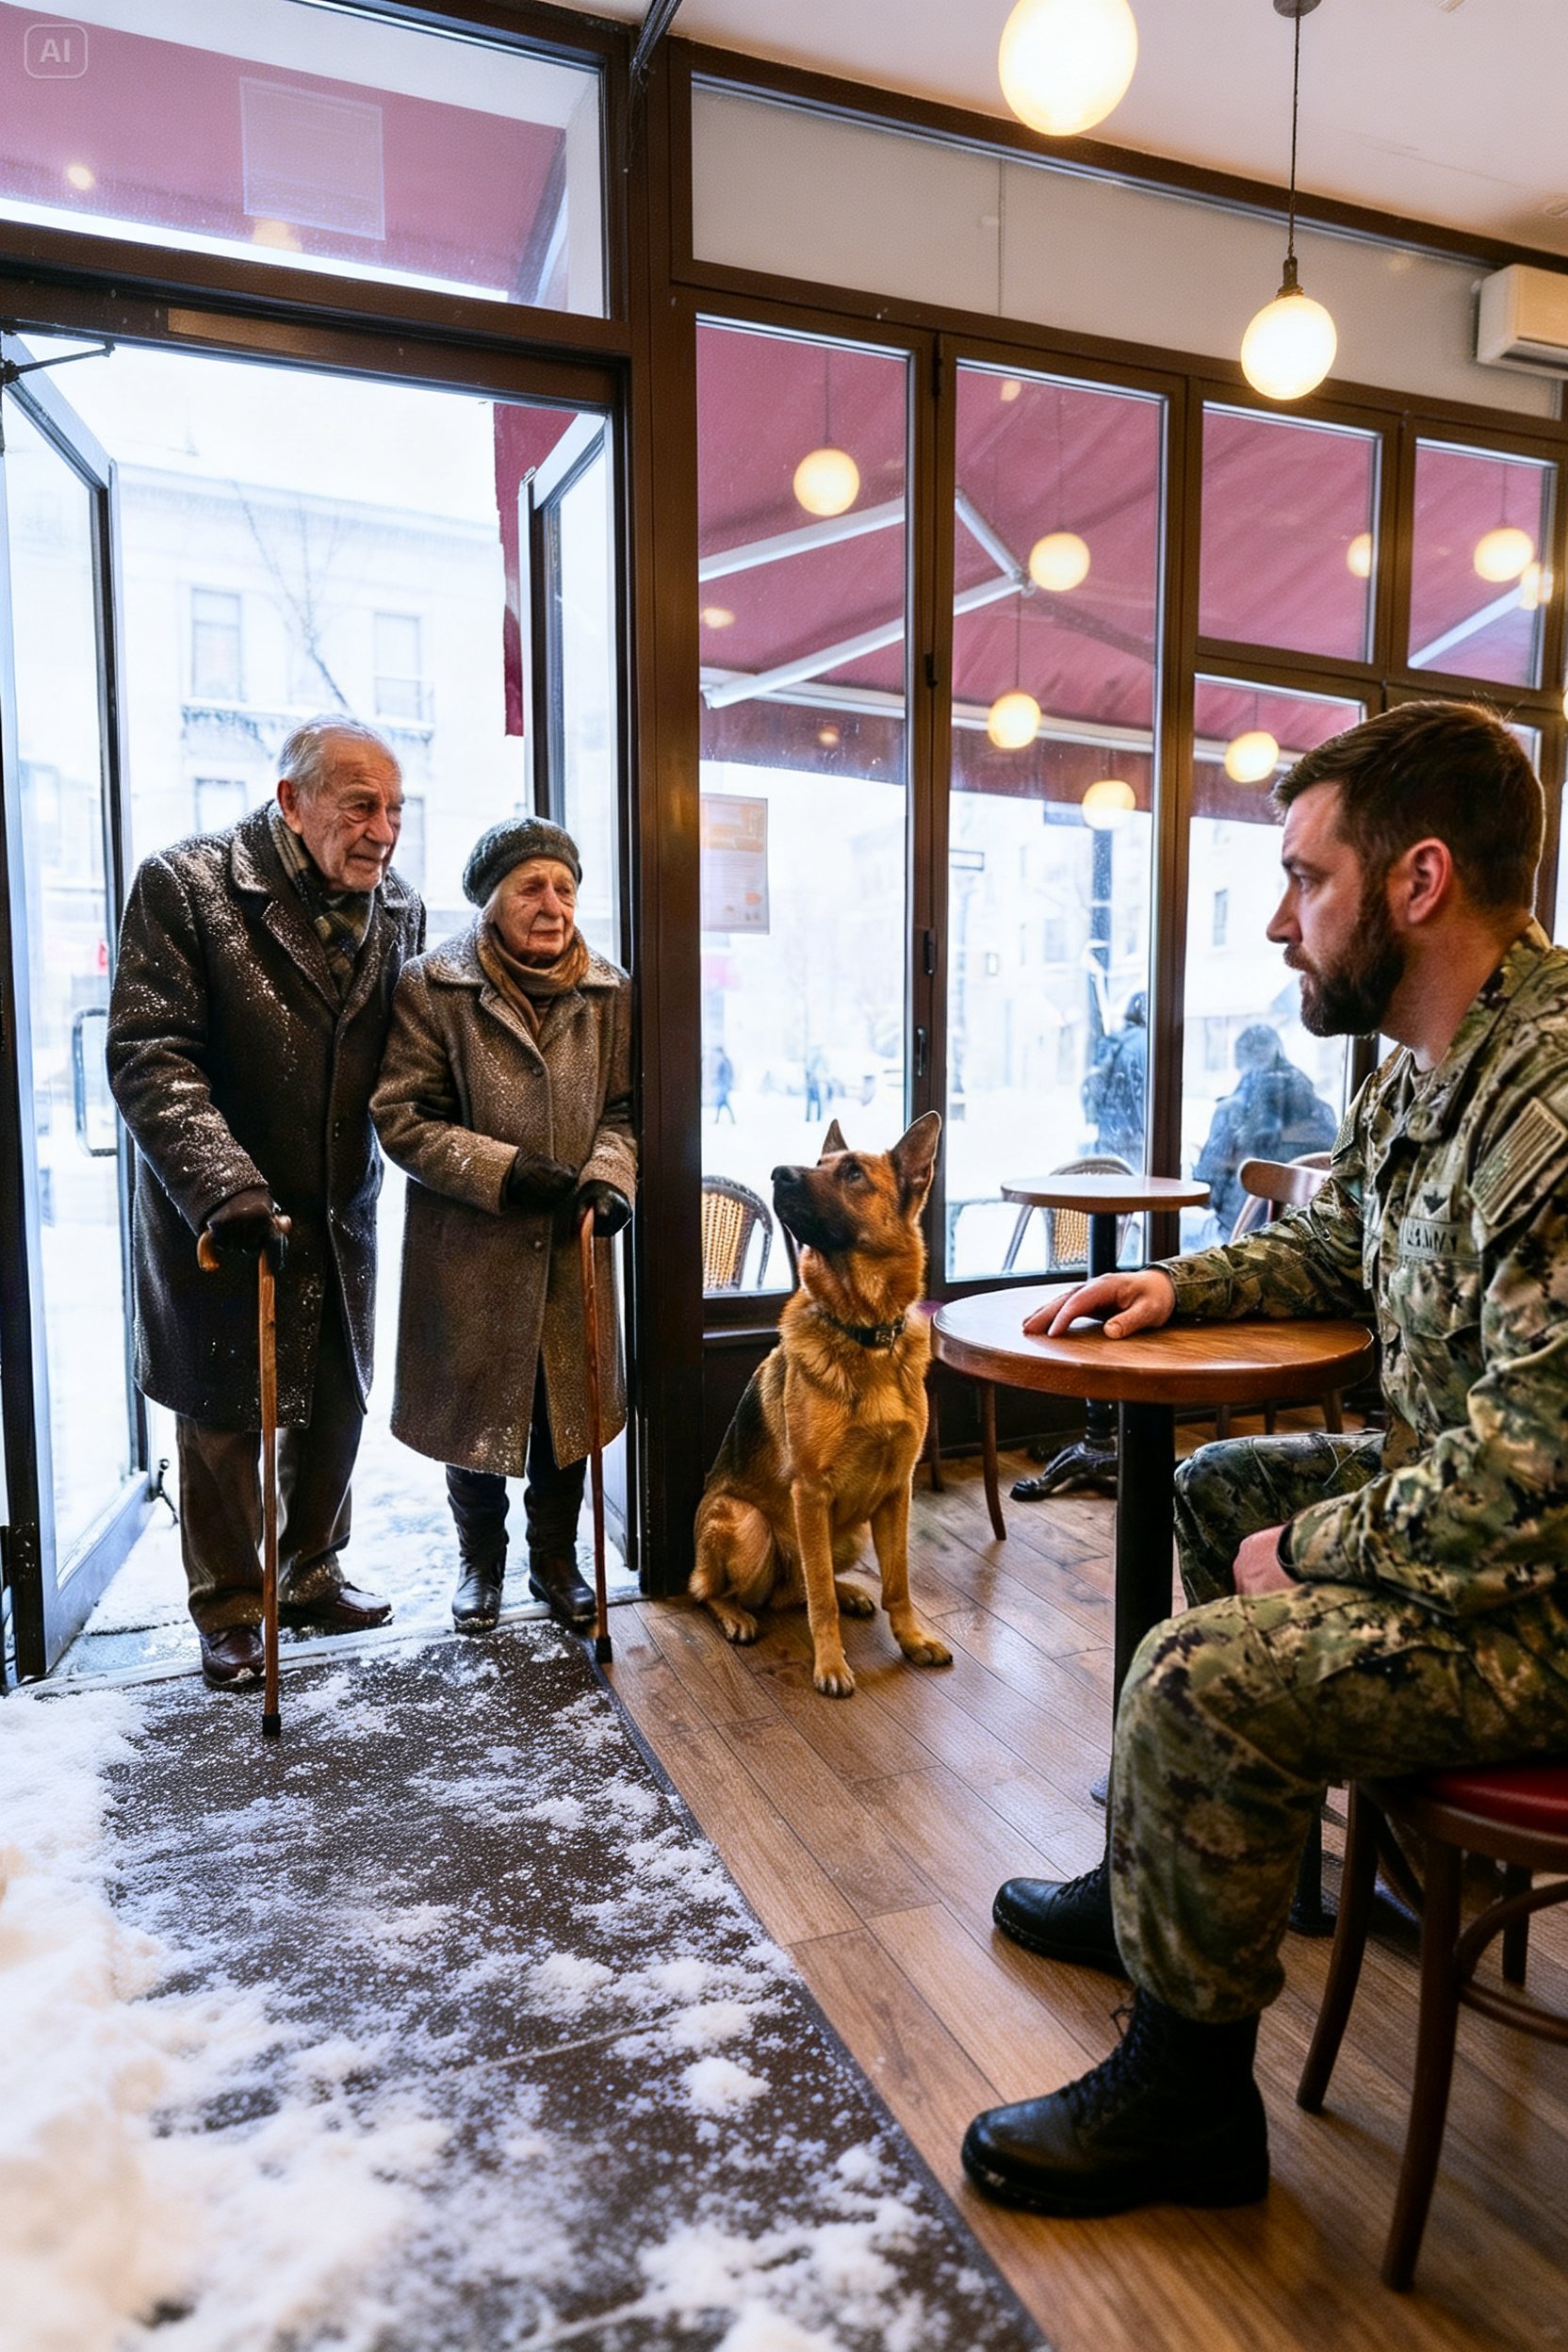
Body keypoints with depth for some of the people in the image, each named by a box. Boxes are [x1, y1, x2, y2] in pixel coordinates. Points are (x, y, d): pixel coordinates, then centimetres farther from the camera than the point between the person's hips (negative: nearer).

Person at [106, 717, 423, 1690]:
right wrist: (224, 1184, -29)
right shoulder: (186, 884, -13)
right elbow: (147, 1057, -18)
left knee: (337, 1404, 16)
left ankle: (312, 1575, 37)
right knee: (223, 1416, 9)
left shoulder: (401, 910, 1)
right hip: (217, 1220, -4)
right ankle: (231, 1608, 29)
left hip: (341, 1217, 5)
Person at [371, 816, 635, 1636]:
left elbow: (624, 1108, 6)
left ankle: (555, 1558, 35)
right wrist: (503, 1171, -21)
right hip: (469, 1251, -2)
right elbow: (402, 1117, -11)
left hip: (571, 1247, 3)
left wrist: (610, 1175, -14)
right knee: (476, 1409, 12)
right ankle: (480, 1560, 35)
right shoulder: (431, 987, -10)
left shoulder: (609, 992, 1)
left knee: (568, 1407, 13)